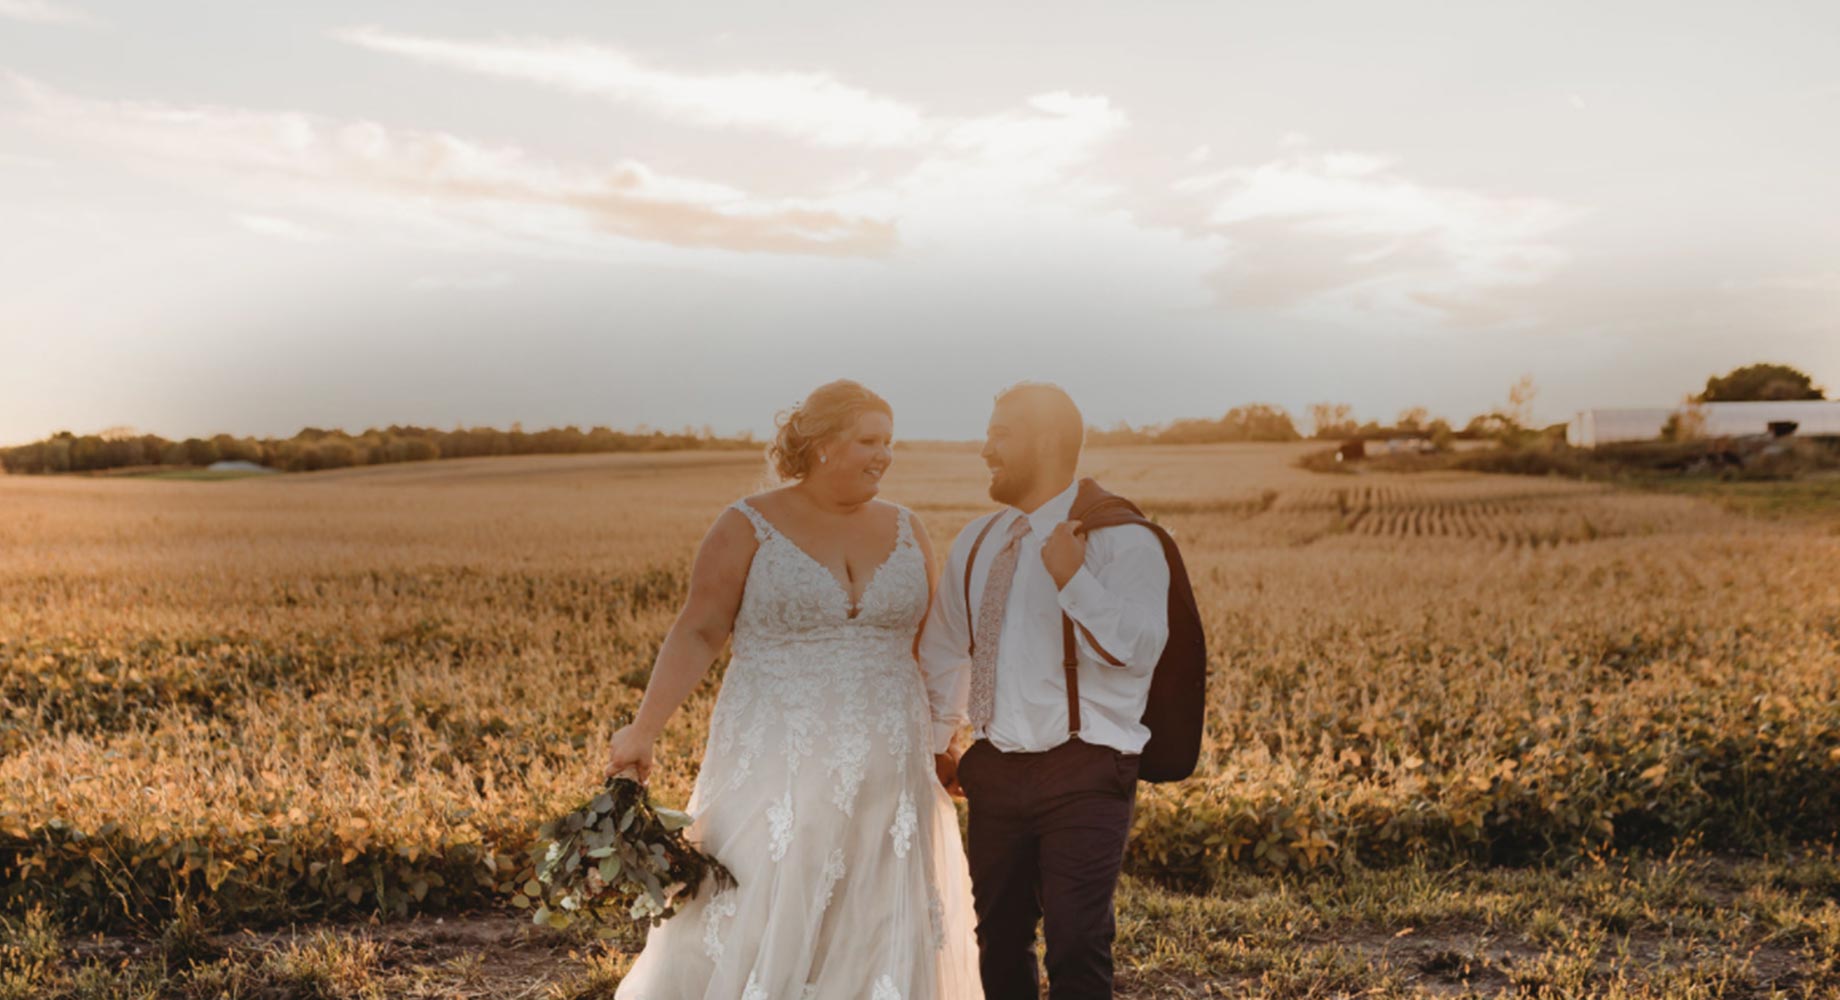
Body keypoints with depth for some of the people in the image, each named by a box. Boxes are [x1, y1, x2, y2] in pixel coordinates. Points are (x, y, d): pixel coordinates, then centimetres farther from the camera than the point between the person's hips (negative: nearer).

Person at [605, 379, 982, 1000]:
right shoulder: (748, 528, -4)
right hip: (777, 769, -4)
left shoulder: (905, 531, 7)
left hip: (884, 776, 4)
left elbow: (932, 642, 12)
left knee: (878, 937, 9)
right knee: (754, 934, 0)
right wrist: (644, 730, -17)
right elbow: (697, 633, -10)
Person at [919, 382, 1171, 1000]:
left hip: (1084, 773, -6)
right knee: (999, 938, 15)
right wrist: (936, 741, 26)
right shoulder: (975, 544, 10)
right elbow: (944, 651, 22)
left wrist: (1074, 580, -32)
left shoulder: (1119, 539, -10)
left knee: (1076, 944, -9)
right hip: (996, 772, 6)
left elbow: (1139, 649, -23)